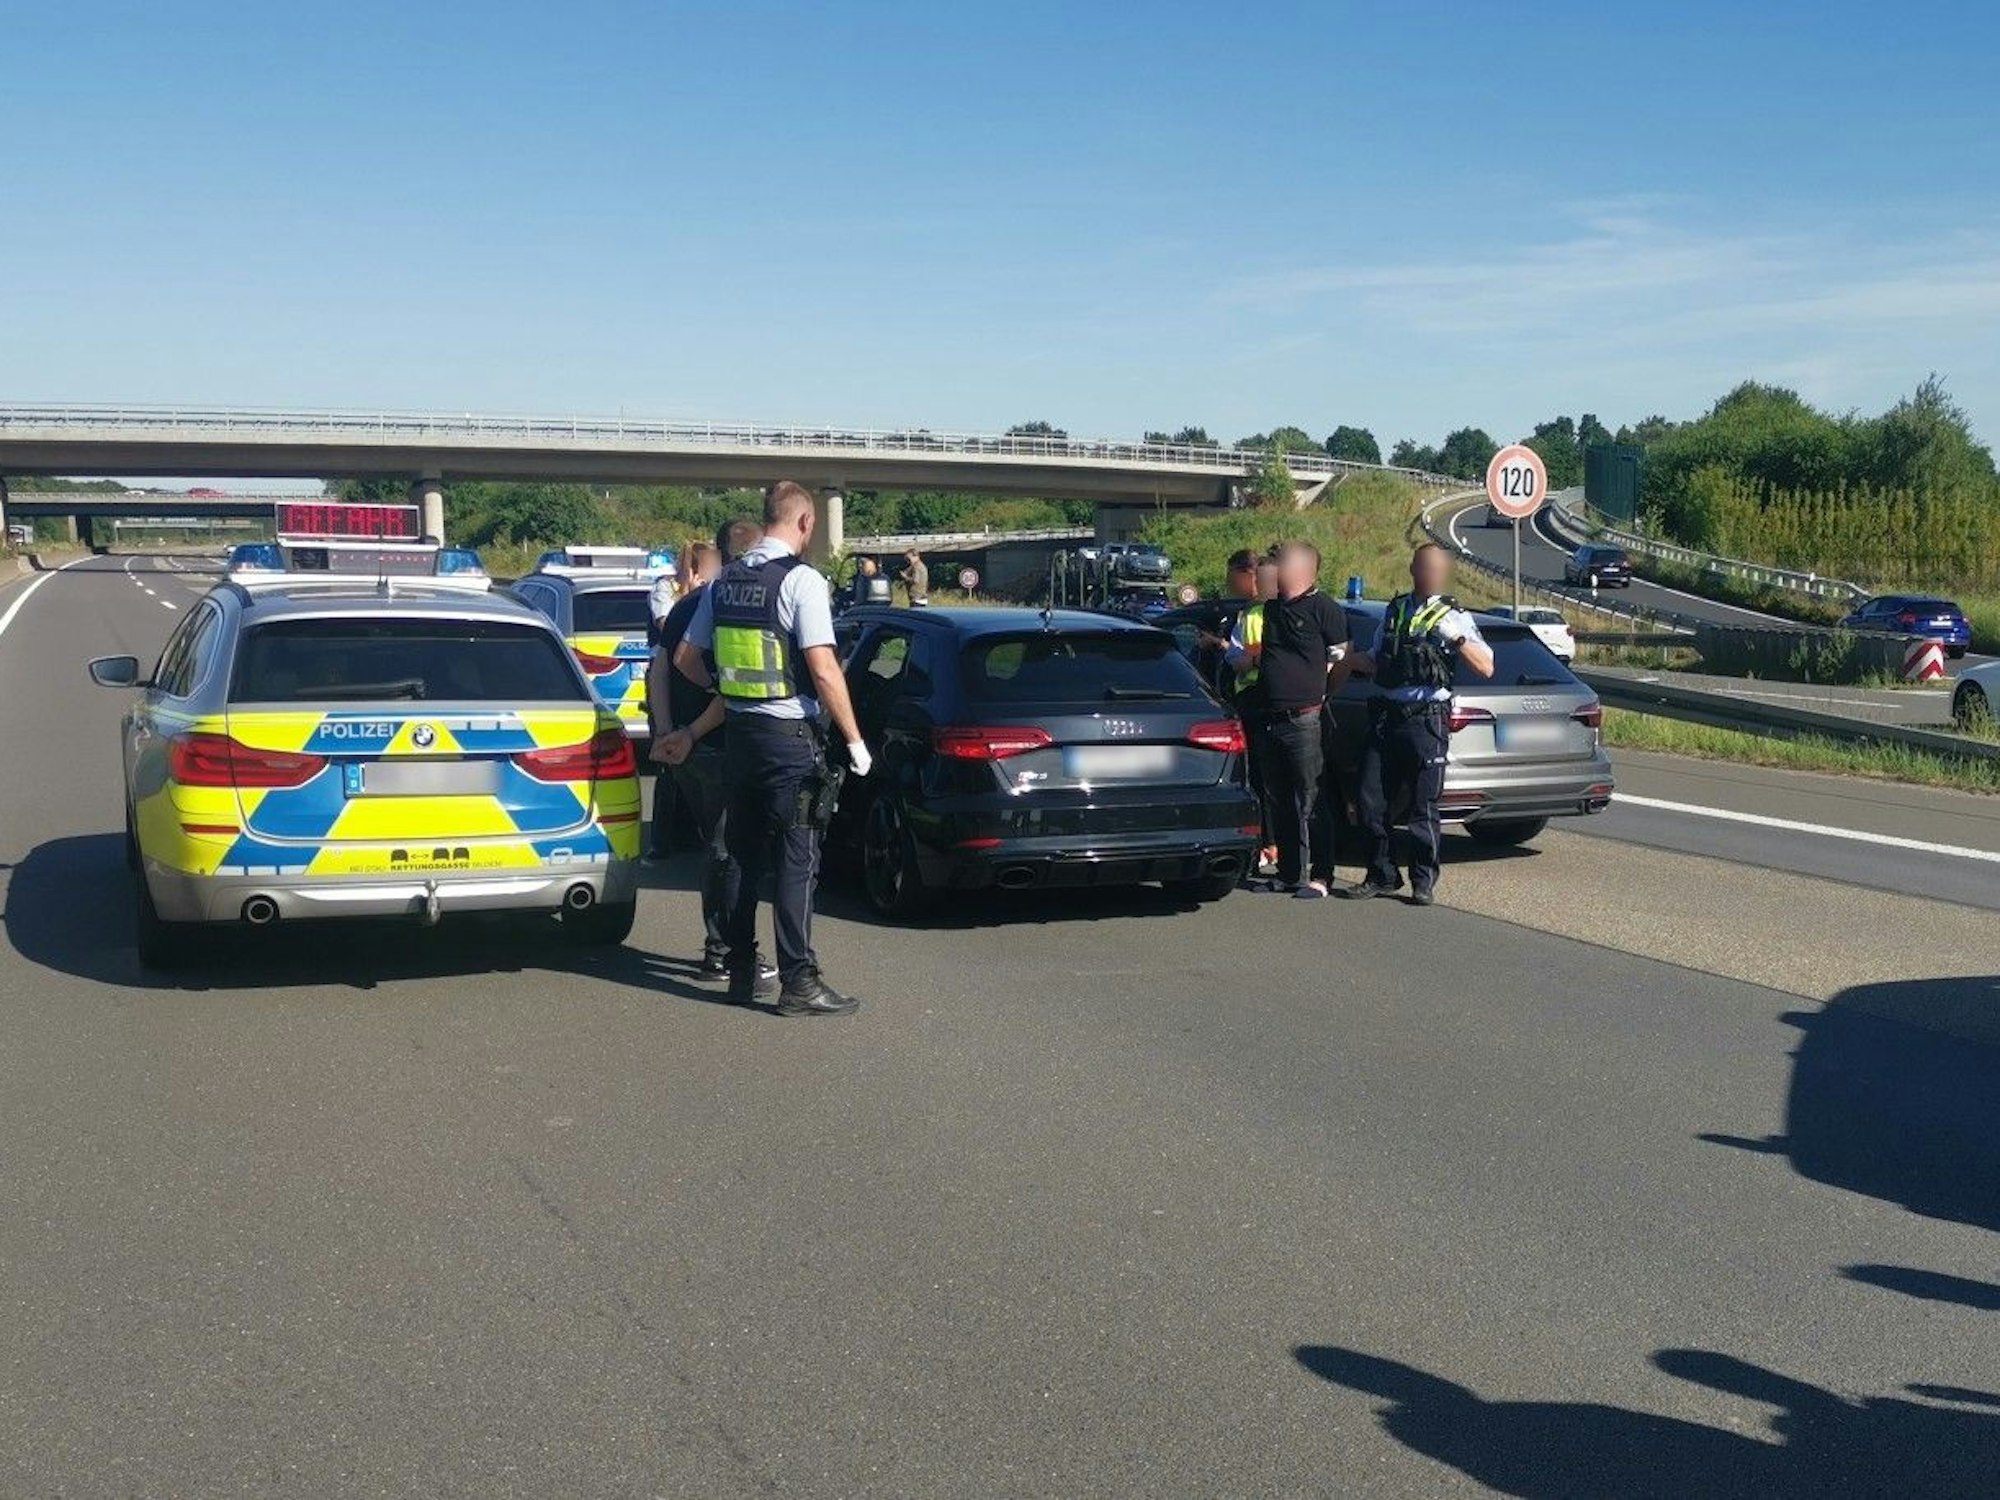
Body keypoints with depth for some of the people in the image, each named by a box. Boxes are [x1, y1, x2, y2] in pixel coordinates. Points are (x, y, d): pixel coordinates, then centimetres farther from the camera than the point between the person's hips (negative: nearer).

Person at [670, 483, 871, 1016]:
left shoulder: (724, 582, 9)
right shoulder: (801, 580, -12)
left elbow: (686, 658, 16)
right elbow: (824, 671, -18)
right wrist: (853, 738, -12)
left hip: (740, 732, 7)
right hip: (789, 736, -7)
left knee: (744, 855, 14)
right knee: (797, 860, -3)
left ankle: (742, 972, 20)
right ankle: (799, 981, -2)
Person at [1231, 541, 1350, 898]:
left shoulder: (1324, 610, -6)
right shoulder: (1268, 609, 16)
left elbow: (1342, 664, -7)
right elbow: (1246, 657, 27)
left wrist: (1317, 694, -3)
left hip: (1305, 719, -8)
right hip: (1269, 718, 8)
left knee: (1310, 801, -4)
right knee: (1279, 801, 12)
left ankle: (1319, 876, 2)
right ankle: (1289, 873, 21)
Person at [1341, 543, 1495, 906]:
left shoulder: (1453, 617, 1)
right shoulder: (1395, 610, 14)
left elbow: (1486, 668, -7)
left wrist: (1457, 638, -19)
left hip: (1425, 720, -5)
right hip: (1384, 717, 5)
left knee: (1423, 806, -1)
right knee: (1369, 801, 6)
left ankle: (1424, 882, 12)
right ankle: (1383, 876, 20)